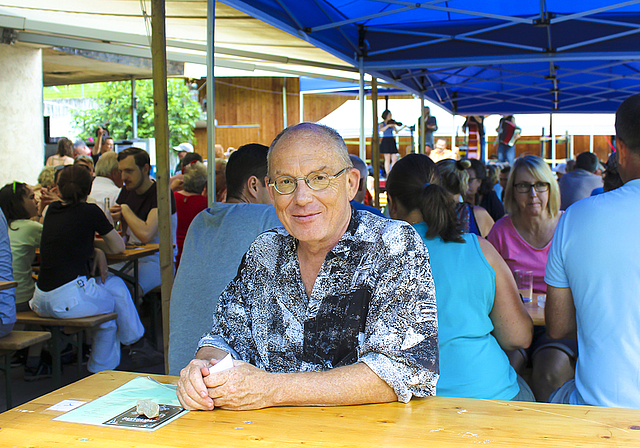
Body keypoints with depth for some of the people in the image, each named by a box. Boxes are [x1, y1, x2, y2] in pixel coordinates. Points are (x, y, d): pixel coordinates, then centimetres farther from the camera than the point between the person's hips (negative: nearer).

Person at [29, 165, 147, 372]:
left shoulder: (52, 210, 12)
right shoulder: (90, 211, -5)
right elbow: (118, 247, 5)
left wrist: (96, 251, 12)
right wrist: (99, 250, 25)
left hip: (41, 302, 7)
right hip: (70, 299, -7)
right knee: (117, 288, 21)